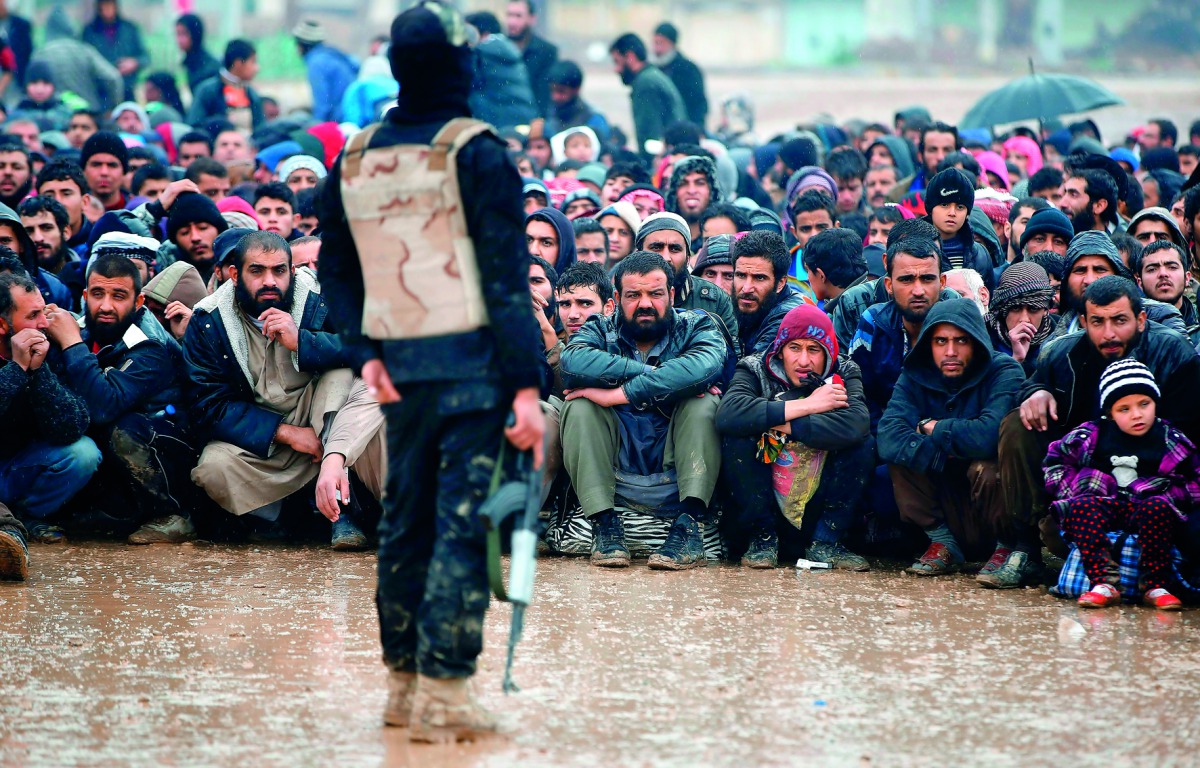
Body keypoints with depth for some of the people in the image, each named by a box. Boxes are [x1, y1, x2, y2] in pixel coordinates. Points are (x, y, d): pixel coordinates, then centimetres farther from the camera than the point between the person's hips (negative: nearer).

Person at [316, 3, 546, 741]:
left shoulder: (354, 161, 7)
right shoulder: (477, 154, -10)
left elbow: (336, 268, 8)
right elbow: (506, 278, -13)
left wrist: (366, 351, 6)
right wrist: (528, 384, -14)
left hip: (401, 368, 5)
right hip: (473, 364, -5)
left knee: (405, 518, 16)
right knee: (464, 522, -4)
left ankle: (403, 679, 23)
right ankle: (443, 689, -8)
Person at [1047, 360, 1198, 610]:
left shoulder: (1170, 440, 1)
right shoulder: (1092, 435, 3)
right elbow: (1056, 459, 12)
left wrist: (1173, 497, -11)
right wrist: (1072, 491, -1)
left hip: (1146, 508, -1)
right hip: (1102, 506, 1)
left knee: (1158, 509, -32)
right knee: (1082, 507, -30)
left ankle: (1156, 586, -30)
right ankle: (1102, 584, -38)